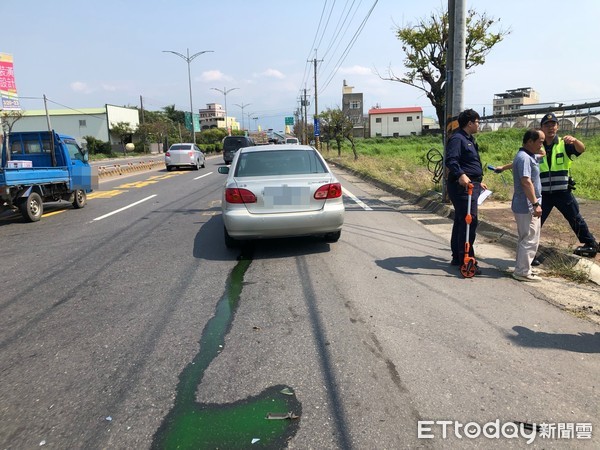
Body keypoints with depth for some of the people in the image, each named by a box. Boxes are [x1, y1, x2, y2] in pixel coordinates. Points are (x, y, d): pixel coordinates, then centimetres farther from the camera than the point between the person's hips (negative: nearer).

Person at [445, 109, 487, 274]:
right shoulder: (457, 139, -12)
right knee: (469, 222, -13)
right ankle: (466, 260, -9)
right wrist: (460, 175, -43)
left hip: (471, 185, 11)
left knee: (460, 221, 14)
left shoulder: (469, 139, 22)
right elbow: (451, 160, -27)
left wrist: (479, 181, 36)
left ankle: (457, 257, 23)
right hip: (463, 185, -11)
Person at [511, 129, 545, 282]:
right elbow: (526, 182, -26)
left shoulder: (530, 156, 14)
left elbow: (543, 154, 37)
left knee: (525, 239, 17)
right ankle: (523, 272, 1)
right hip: (527, 207, -11)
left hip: (526, 206, 11)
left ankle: (522, 269, 25)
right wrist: (535, 204, -26)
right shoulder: (524, 158, -18)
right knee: (530, 240, -5)